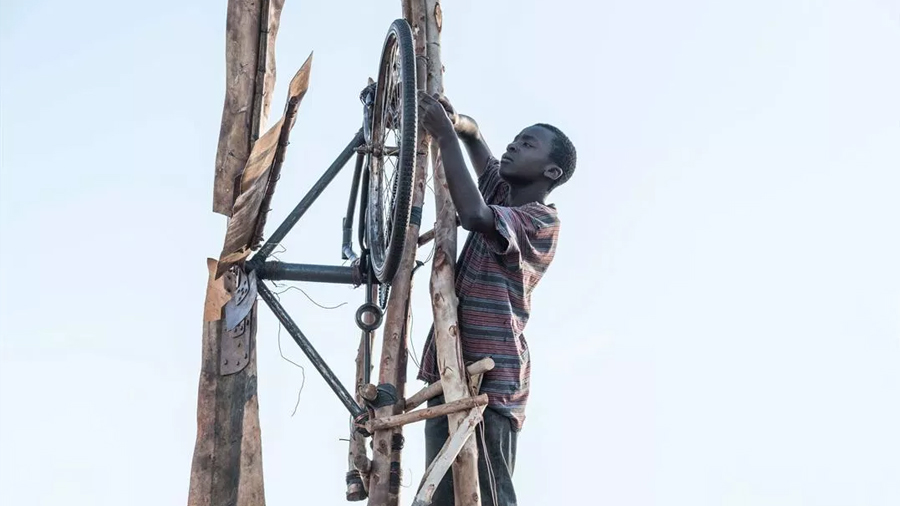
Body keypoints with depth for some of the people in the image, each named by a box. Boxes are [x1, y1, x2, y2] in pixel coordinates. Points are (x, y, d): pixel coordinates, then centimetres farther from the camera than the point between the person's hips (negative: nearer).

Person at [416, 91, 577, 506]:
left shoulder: (541, 220, -8)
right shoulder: (503, 199, 18)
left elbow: (473, 214, -27)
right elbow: (472, 137, 32)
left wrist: (445, 135, -18)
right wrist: (457, 123, 8)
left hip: (487, 378, -9)